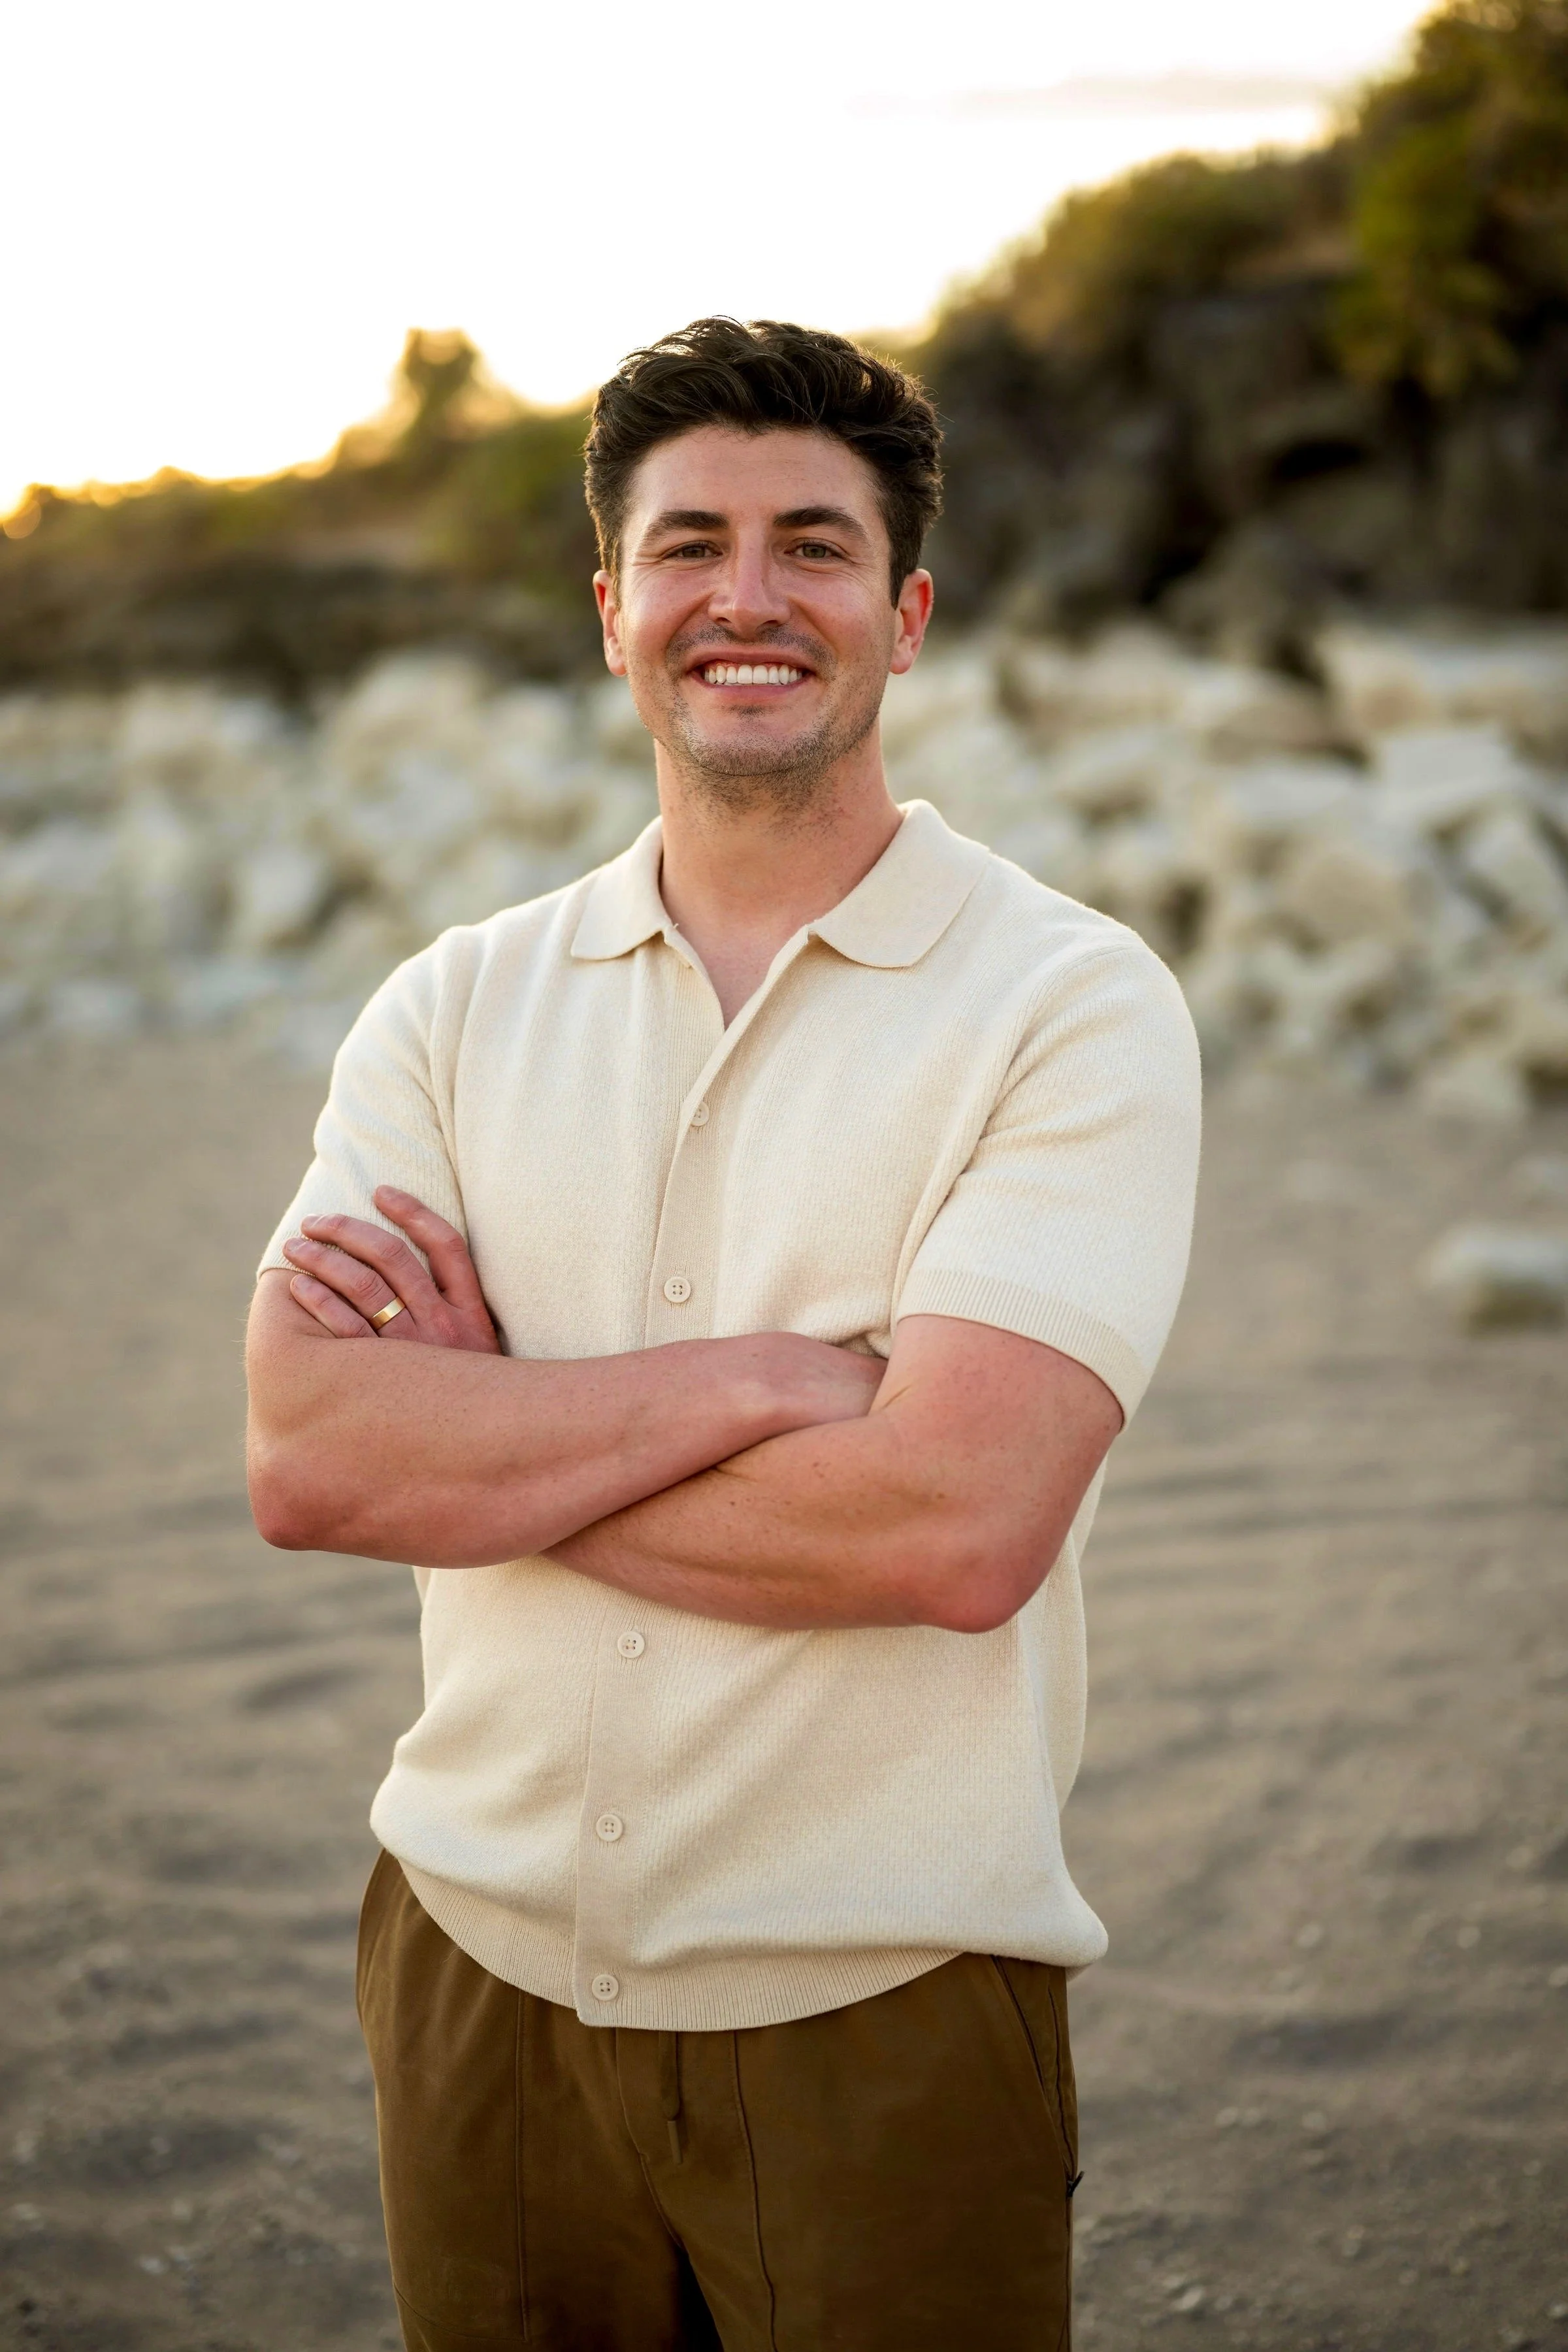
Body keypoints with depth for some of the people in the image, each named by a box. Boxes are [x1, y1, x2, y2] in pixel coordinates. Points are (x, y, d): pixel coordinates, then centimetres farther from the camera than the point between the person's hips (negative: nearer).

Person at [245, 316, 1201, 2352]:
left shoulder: (1075, 1005, -8)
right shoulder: (457, 1007, 4)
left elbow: (957, 1527, -21)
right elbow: (304, 1458, -10)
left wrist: (477, 1432, -12)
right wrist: (766, 1375, -18)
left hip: (876, 2011, -3)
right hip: (481, 1966, 3)